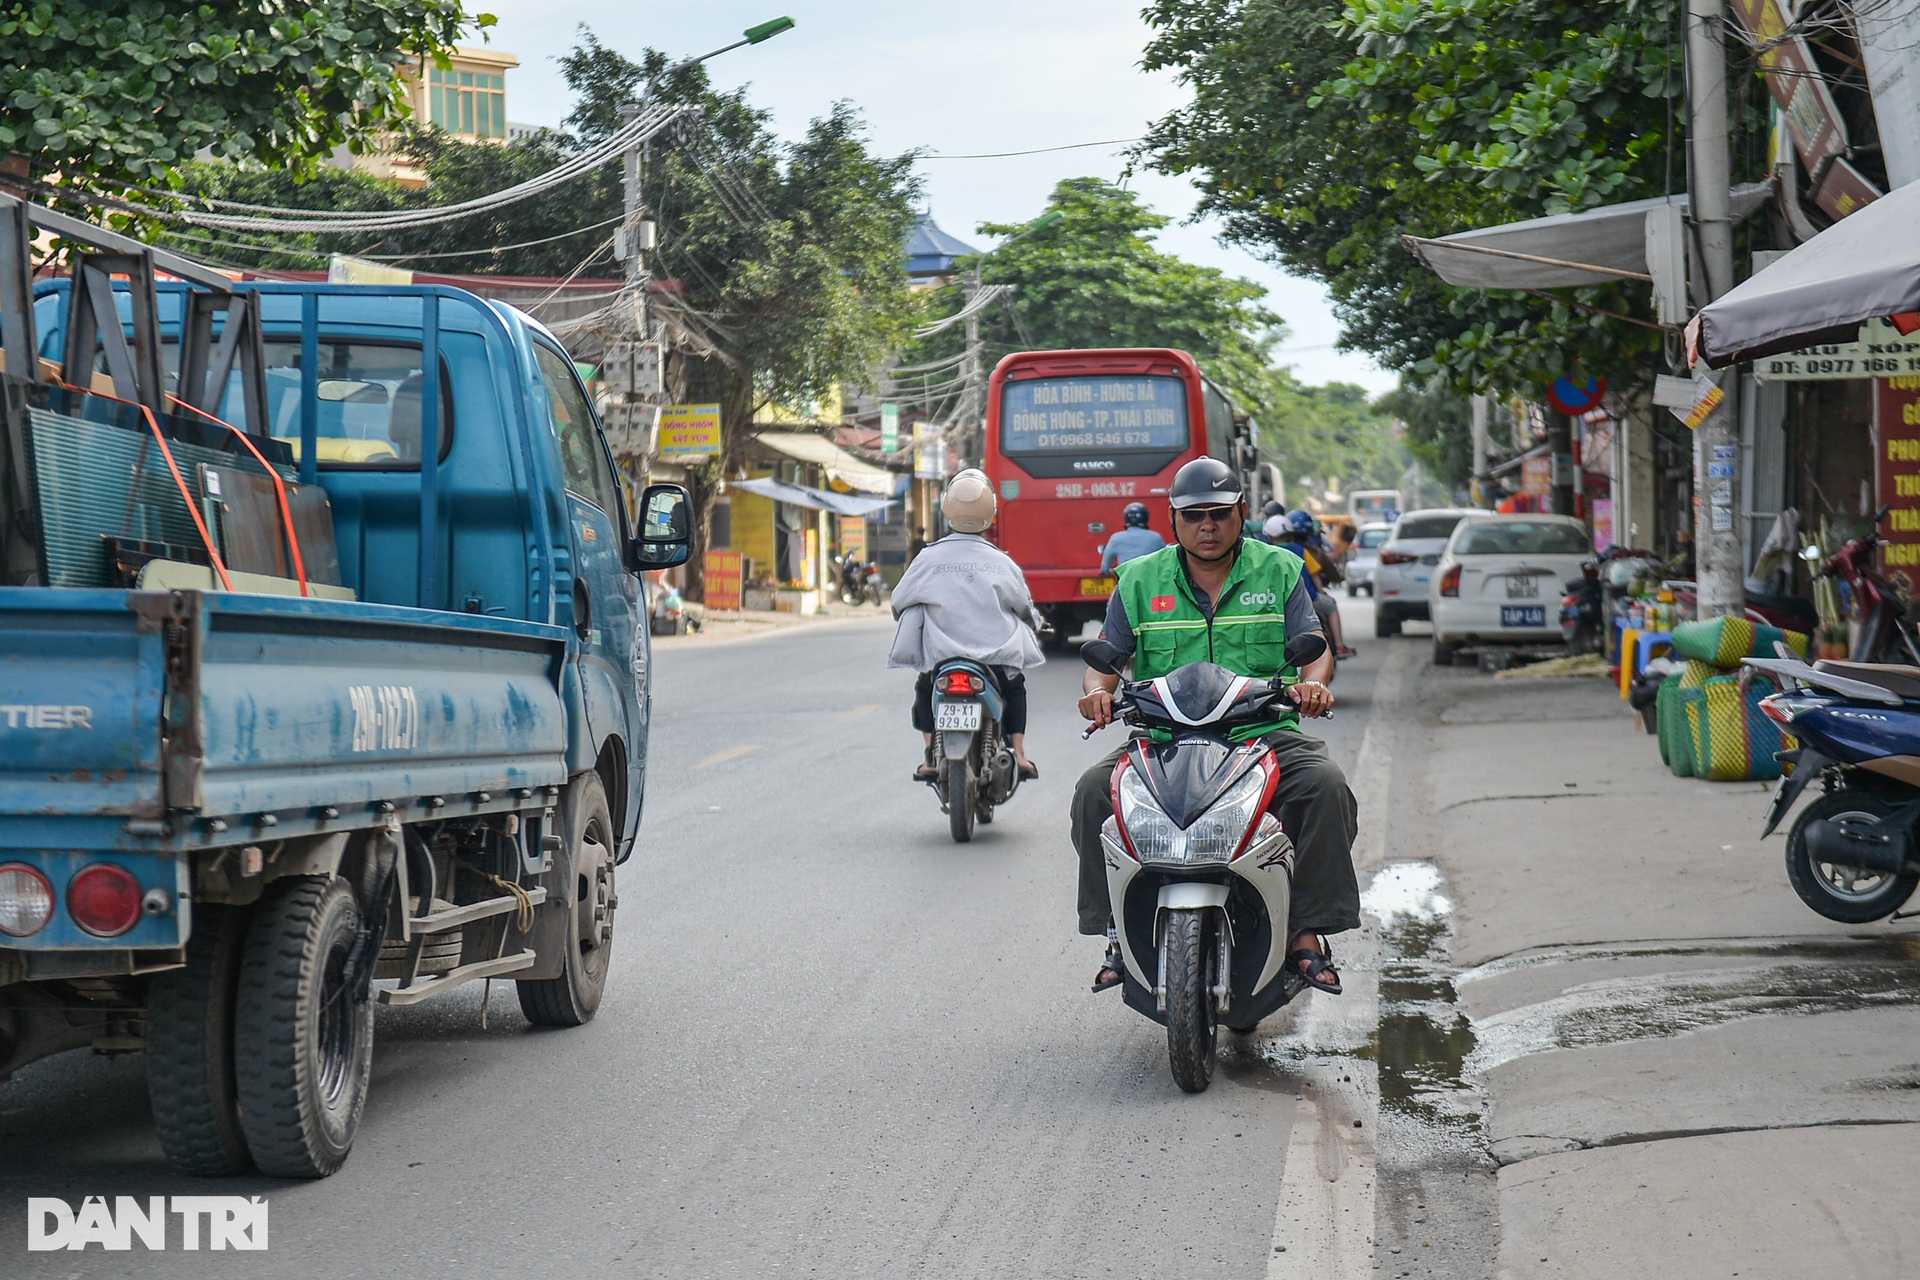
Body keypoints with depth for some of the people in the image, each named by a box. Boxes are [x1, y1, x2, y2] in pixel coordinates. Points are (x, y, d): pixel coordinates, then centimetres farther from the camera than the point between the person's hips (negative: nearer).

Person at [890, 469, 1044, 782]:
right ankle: (1019, 753, 18)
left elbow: (899, 600, 5)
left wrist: (909, 620, 28)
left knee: (924, 689, 30)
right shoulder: (1001, 562, -4)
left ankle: (931, 755, 13)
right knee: (1016, 687, 32)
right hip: (998, 656, 1)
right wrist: (1034, 622, 31)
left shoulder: (928, 559, -6)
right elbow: (1025, 606, 8)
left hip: (941, 655, -1)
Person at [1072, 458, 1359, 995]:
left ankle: (1307, 929, -19)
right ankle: (1118, 930, -16)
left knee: (1325, 784, -29)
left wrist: (1313, 681, -22)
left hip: (1263, 731, -1)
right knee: (1093, 790, -25)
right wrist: (1097, 689, -15)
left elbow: (1314, 647, 1)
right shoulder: (1140, 579, 11)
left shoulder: (1280, 570, 9)